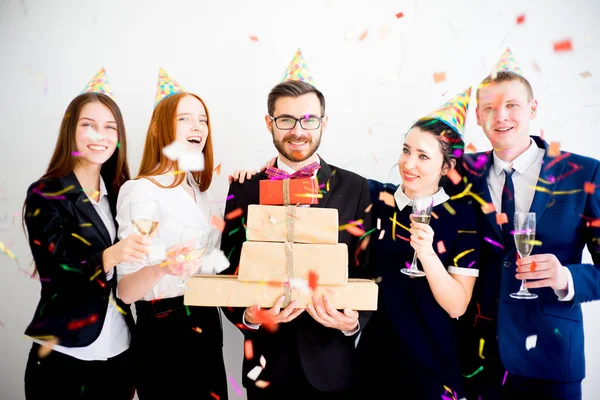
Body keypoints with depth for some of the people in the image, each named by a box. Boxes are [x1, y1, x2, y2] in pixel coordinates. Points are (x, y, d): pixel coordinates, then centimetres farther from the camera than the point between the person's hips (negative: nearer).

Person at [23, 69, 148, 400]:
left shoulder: (120, 192, 5)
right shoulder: (45, 194, -7)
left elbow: (129, 276, 9)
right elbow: (54, 273, -16)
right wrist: (109, 256, -32)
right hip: (64, 356, -4)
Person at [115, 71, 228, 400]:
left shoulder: (200, 191, 9)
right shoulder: (141, 190, -14)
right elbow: (126, 290, -17)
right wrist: (163, 268, -39)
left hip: (207, 328, 7)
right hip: (163, 335, -7)